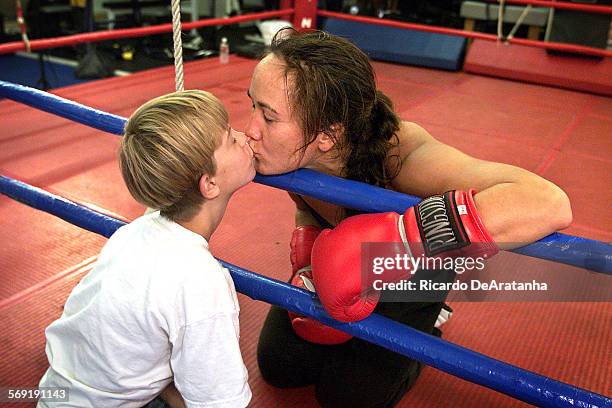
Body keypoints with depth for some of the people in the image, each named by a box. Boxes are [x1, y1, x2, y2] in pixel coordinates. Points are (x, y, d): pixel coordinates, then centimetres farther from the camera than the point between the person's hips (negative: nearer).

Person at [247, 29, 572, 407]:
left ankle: (424, 322, 25)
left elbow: (549, 203, -56)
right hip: (341, 259, 5)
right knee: (278, 367, 9)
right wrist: (307, 272, -18)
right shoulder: (291, 153, -26)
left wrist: (393, 234, -61)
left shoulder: (397, 154, -43)